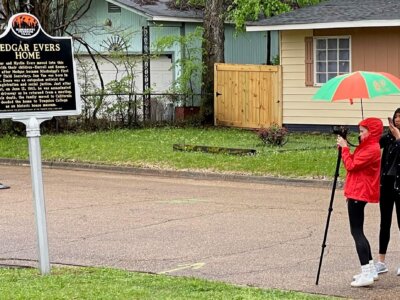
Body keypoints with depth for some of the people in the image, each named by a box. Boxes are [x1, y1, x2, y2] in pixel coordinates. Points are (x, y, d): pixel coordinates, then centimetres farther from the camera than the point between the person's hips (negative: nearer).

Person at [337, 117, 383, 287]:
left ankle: (366, 274, -15)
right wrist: (344, 148, 10)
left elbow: (351, 166, -18)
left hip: (359, 194, -11)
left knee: (356, 231, -11)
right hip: (358, 192, 11)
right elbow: (354, 164, 20)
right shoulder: (366, 147, 16)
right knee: (357, 231, 15)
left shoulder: (372, 149, -16)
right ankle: (370, 270, 19)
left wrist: (344, 147, -9)